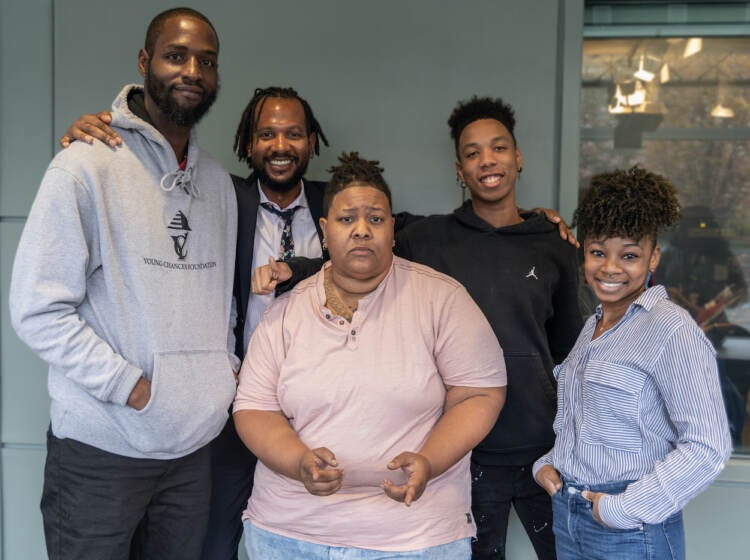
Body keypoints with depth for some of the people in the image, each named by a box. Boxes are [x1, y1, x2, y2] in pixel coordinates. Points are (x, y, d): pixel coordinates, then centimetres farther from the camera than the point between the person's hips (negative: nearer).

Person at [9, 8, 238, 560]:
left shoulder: (218, 181, 10)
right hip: (100, 451, -5)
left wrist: (228, 369, 4)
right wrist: (131, 386, -16)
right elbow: (37, 310, -15)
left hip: (192, 448, 6)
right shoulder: (86, 167, -10)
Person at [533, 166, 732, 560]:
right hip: (567, 517, 7)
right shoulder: (595, 324, 9)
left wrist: (623, 509, -19)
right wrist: (546, 464, 4)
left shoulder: (671, 329, -15)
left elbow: (707, 447, -21)